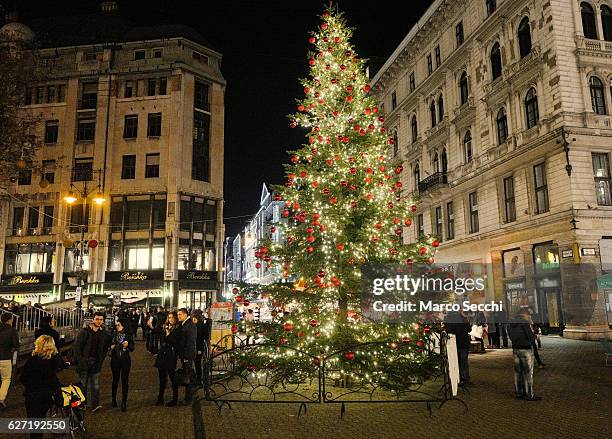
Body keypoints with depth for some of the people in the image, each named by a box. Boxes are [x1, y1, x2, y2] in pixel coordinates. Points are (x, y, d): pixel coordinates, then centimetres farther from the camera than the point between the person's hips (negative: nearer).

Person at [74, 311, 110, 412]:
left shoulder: (103, 333, 7)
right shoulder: (84, 331, -5)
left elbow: (105, 348, 16)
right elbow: (77, 346, -5)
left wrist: (101, 359, 7)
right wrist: (80, 359, -10)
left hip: (96, 362, 2)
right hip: (84, 362, -2)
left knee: (96, 385, -2)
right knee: (83, 384, 7)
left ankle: (95, 405, -4)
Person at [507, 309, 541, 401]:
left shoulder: (510, 322, 7)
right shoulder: (525, 322, -16)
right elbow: (531, 337, -15)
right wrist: (534, 336, 6)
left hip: (515, 348, 7)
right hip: (525, 349, -7)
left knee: (518, 371, 14)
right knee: (528, 372, 1)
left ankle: (519, 392, 21)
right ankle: (529, 395, 7)